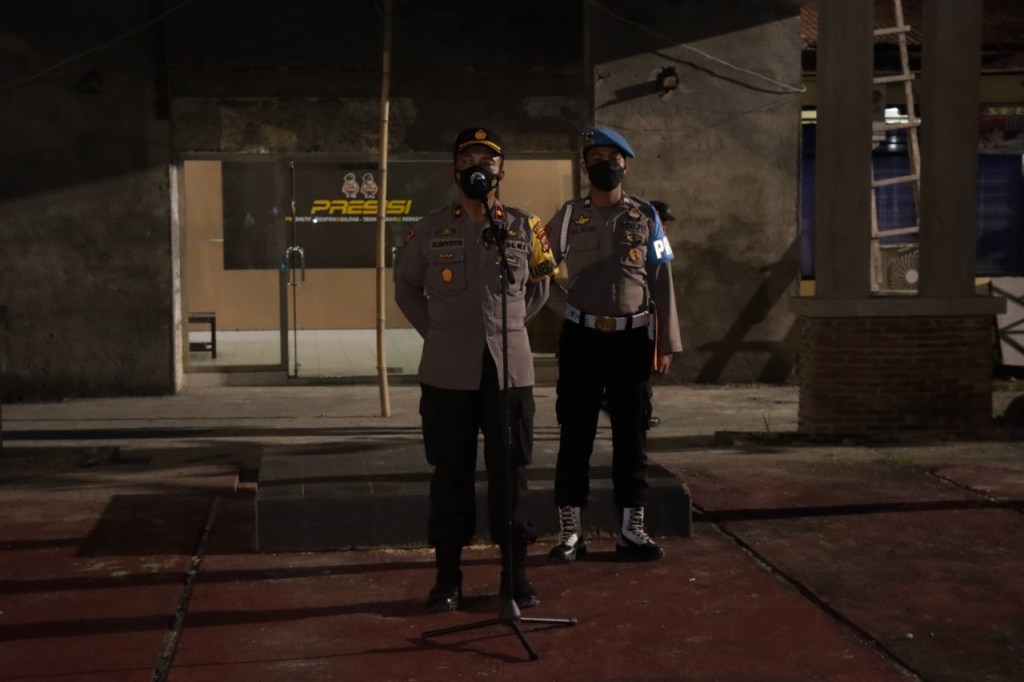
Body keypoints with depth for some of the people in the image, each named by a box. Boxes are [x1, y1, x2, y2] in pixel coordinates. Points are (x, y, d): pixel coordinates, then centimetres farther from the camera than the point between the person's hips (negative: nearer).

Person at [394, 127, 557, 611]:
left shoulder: (525, 228, 4)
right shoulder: (431, 230, 2)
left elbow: (539, 285, 19)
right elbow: (406, 286, 16)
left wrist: (510, 327, 9)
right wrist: (434, 330, 7)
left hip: (510, 368, 1)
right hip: (448, 373, -1)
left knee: (510, 475, 5)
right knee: (451, 475, 6)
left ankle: (515, 575, 17)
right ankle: (447, 577, 17)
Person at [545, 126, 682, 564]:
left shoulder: (646, 217, 5)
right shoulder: (567, 217, 4)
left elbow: (662, 282, 5)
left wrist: (667, 343, 0)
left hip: (632, 338, 1)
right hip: (581, 338, -1)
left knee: (632, 435, 7)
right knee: (576, 435, 3)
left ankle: (632, 530, 16)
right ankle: (570, 531, 11)